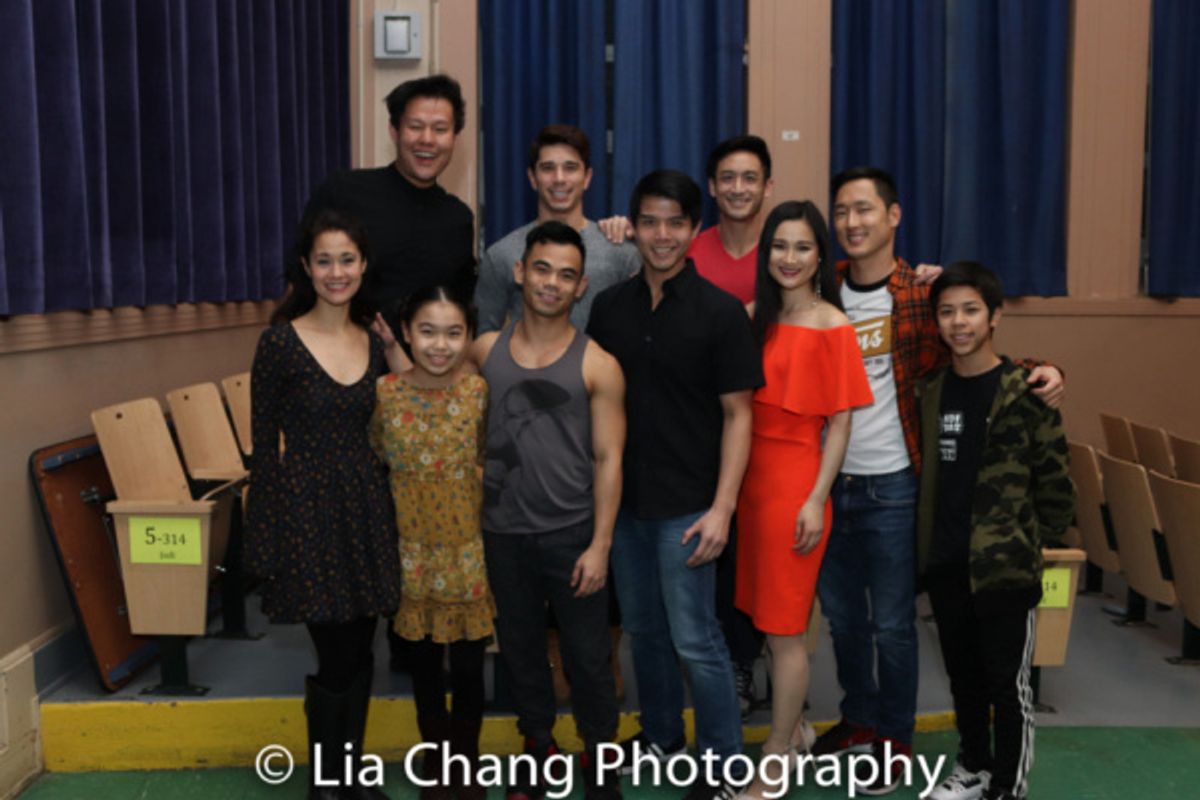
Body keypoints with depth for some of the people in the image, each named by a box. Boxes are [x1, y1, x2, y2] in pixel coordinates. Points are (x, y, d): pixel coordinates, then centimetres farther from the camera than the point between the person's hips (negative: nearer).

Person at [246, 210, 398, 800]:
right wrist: (269, 539, -9)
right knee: (336, 659, 1)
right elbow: (264, 445, -7)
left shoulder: (375, 342, 6)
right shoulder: (280, 342, -8)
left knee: (359, 655, 11)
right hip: (306, 506, -5)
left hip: (366, 504, 5)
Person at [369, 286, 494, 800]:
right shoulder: (384, 393, -10)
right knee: (424, 663, 16)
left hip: (468, 548, -1)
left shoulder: (480, 391, -10)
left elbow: (491, 463, 2)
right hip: (412, 549, 1)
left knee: (468, 666, 9)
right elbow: (373, 463, 5)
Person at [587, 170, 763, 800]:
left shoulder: (720, 311, -8)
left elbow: (737, 415, -9)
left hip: (686, 504, -4)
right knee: (643, 628, 17)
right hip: (622, 497, 5)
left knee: (694, 639, 1)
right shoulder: (609, 306, 4)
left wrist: (722, 507, -15)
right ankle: (660, 732, 37)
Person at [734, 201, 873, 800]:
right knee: (770, 619, 15)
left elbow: (840, 422, -10)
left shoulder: (831, 326, -9)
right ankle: (793, 729, 35)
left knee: (783, 629, 2)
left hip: (796, 480, -6)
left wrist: (816, 499, -13)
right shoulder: (759, 317, 9)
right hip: (752, 475, 6)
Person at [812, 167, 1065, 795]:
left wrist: (1041, 372, -19)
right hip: (828, 481, 4)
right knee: (840, 612, 17)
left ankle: (895, 738, 27)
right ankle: (860, 716, 38)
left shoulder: (921, 295, -6)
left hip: (890, 486, -4)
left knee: (891, 622, 7)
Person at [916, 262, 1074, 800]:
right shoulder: (928, 392, 5)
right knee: (963, 676, 18)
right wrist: (930, 541, 10)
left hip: (1005, 568, -5)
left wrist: (1033, 544, -3)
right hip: (944, 564, 5)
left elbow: (1055, 483, -6)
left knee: (1008, 684, 6)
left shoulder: (1026, 393, -10)